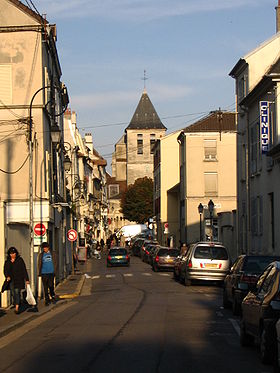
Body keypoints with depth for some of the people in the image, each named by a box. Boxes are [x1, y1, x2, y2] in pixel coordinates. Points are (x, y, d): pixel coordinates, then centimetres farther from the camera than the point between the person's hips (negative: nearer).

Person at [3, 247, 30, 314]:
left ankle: (17, 308, -20)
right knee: (13, 294, 7)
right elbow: (5, 271, 13)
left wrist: (26, 279, -2)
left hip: (19, 280, -4)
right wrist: (7, 276, -8)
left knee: (17, 292, -14)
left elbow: (24, 270, 1)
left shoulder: (20, 260, 1)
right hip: (11, 280, 4)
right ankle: (16, 306, 22)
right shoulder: (7, 262, 11)